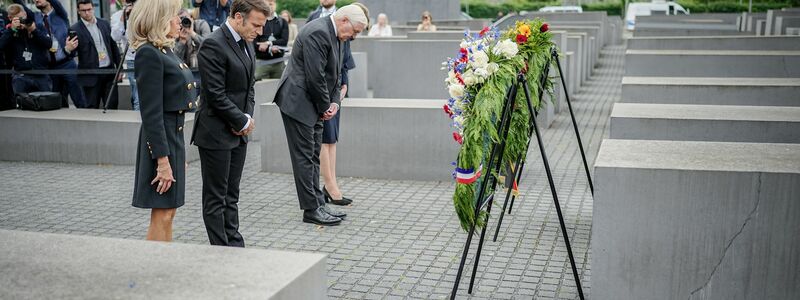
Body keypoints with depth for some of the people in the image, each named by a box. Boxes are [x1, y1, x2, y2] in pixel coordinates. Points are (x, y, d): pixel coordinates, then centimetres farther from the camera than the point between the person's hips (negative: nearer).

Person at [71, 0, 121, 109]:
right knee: (92, 108, 2)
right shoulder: (75, 29, -4)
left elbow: (114, 46, 14)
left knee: (112, 106, 6)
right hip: (91, 75, -3)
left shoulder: (105, 24, 9)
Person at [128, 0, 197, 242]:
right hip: (160, 140, -9)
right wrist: (162, 159, -22)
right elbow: (151, 112, -20)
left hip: (173, 135, 9)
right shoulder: (148, 54, -16)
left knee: (168, 213, 15)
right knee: (161, 216, -2)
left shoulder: (164, 51, 12)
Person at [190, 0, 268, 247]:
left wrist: (248, 117, 0)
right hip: (216, 134, -8)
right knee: (216, 199, 3)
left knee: (231, 196, 15)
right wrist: (243, 122, -12)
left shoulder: (246, 43, 10)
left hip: (238, 133, 8)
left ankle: (235, 247, 23)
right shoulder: (213, 46, -18)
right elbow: (216, 95, -21)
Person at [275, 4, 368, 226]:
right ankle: (311, 210, 1)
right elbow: (315, 76, -23)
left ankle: (318, 204, 21)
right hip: (298, 102, -10)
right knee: (305, 157, -4)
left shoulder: (336, 36, 11)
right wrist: (325, 106, -12)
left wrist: (335, 102, 2)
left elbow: (334, 74, 16)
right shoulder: (318, 33, -21)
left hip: (314, 105, 10)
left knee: (313, 157, 13)